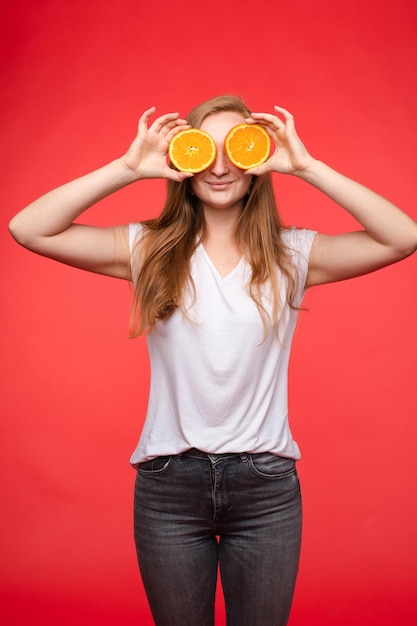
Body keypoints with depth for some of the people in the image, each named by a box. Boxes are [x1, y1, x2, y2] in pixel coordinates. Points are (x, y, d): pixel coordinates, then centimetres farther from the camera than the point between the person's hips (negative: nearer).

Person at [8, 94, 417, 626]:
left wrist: (305, 167, -17)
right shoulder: (149, 249, -2)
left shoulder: (291, 254, -2)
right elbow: (28, 229, -11)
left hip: (266, 484, 0)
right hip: (169, 482, 0)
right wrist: (128, 168, -16)